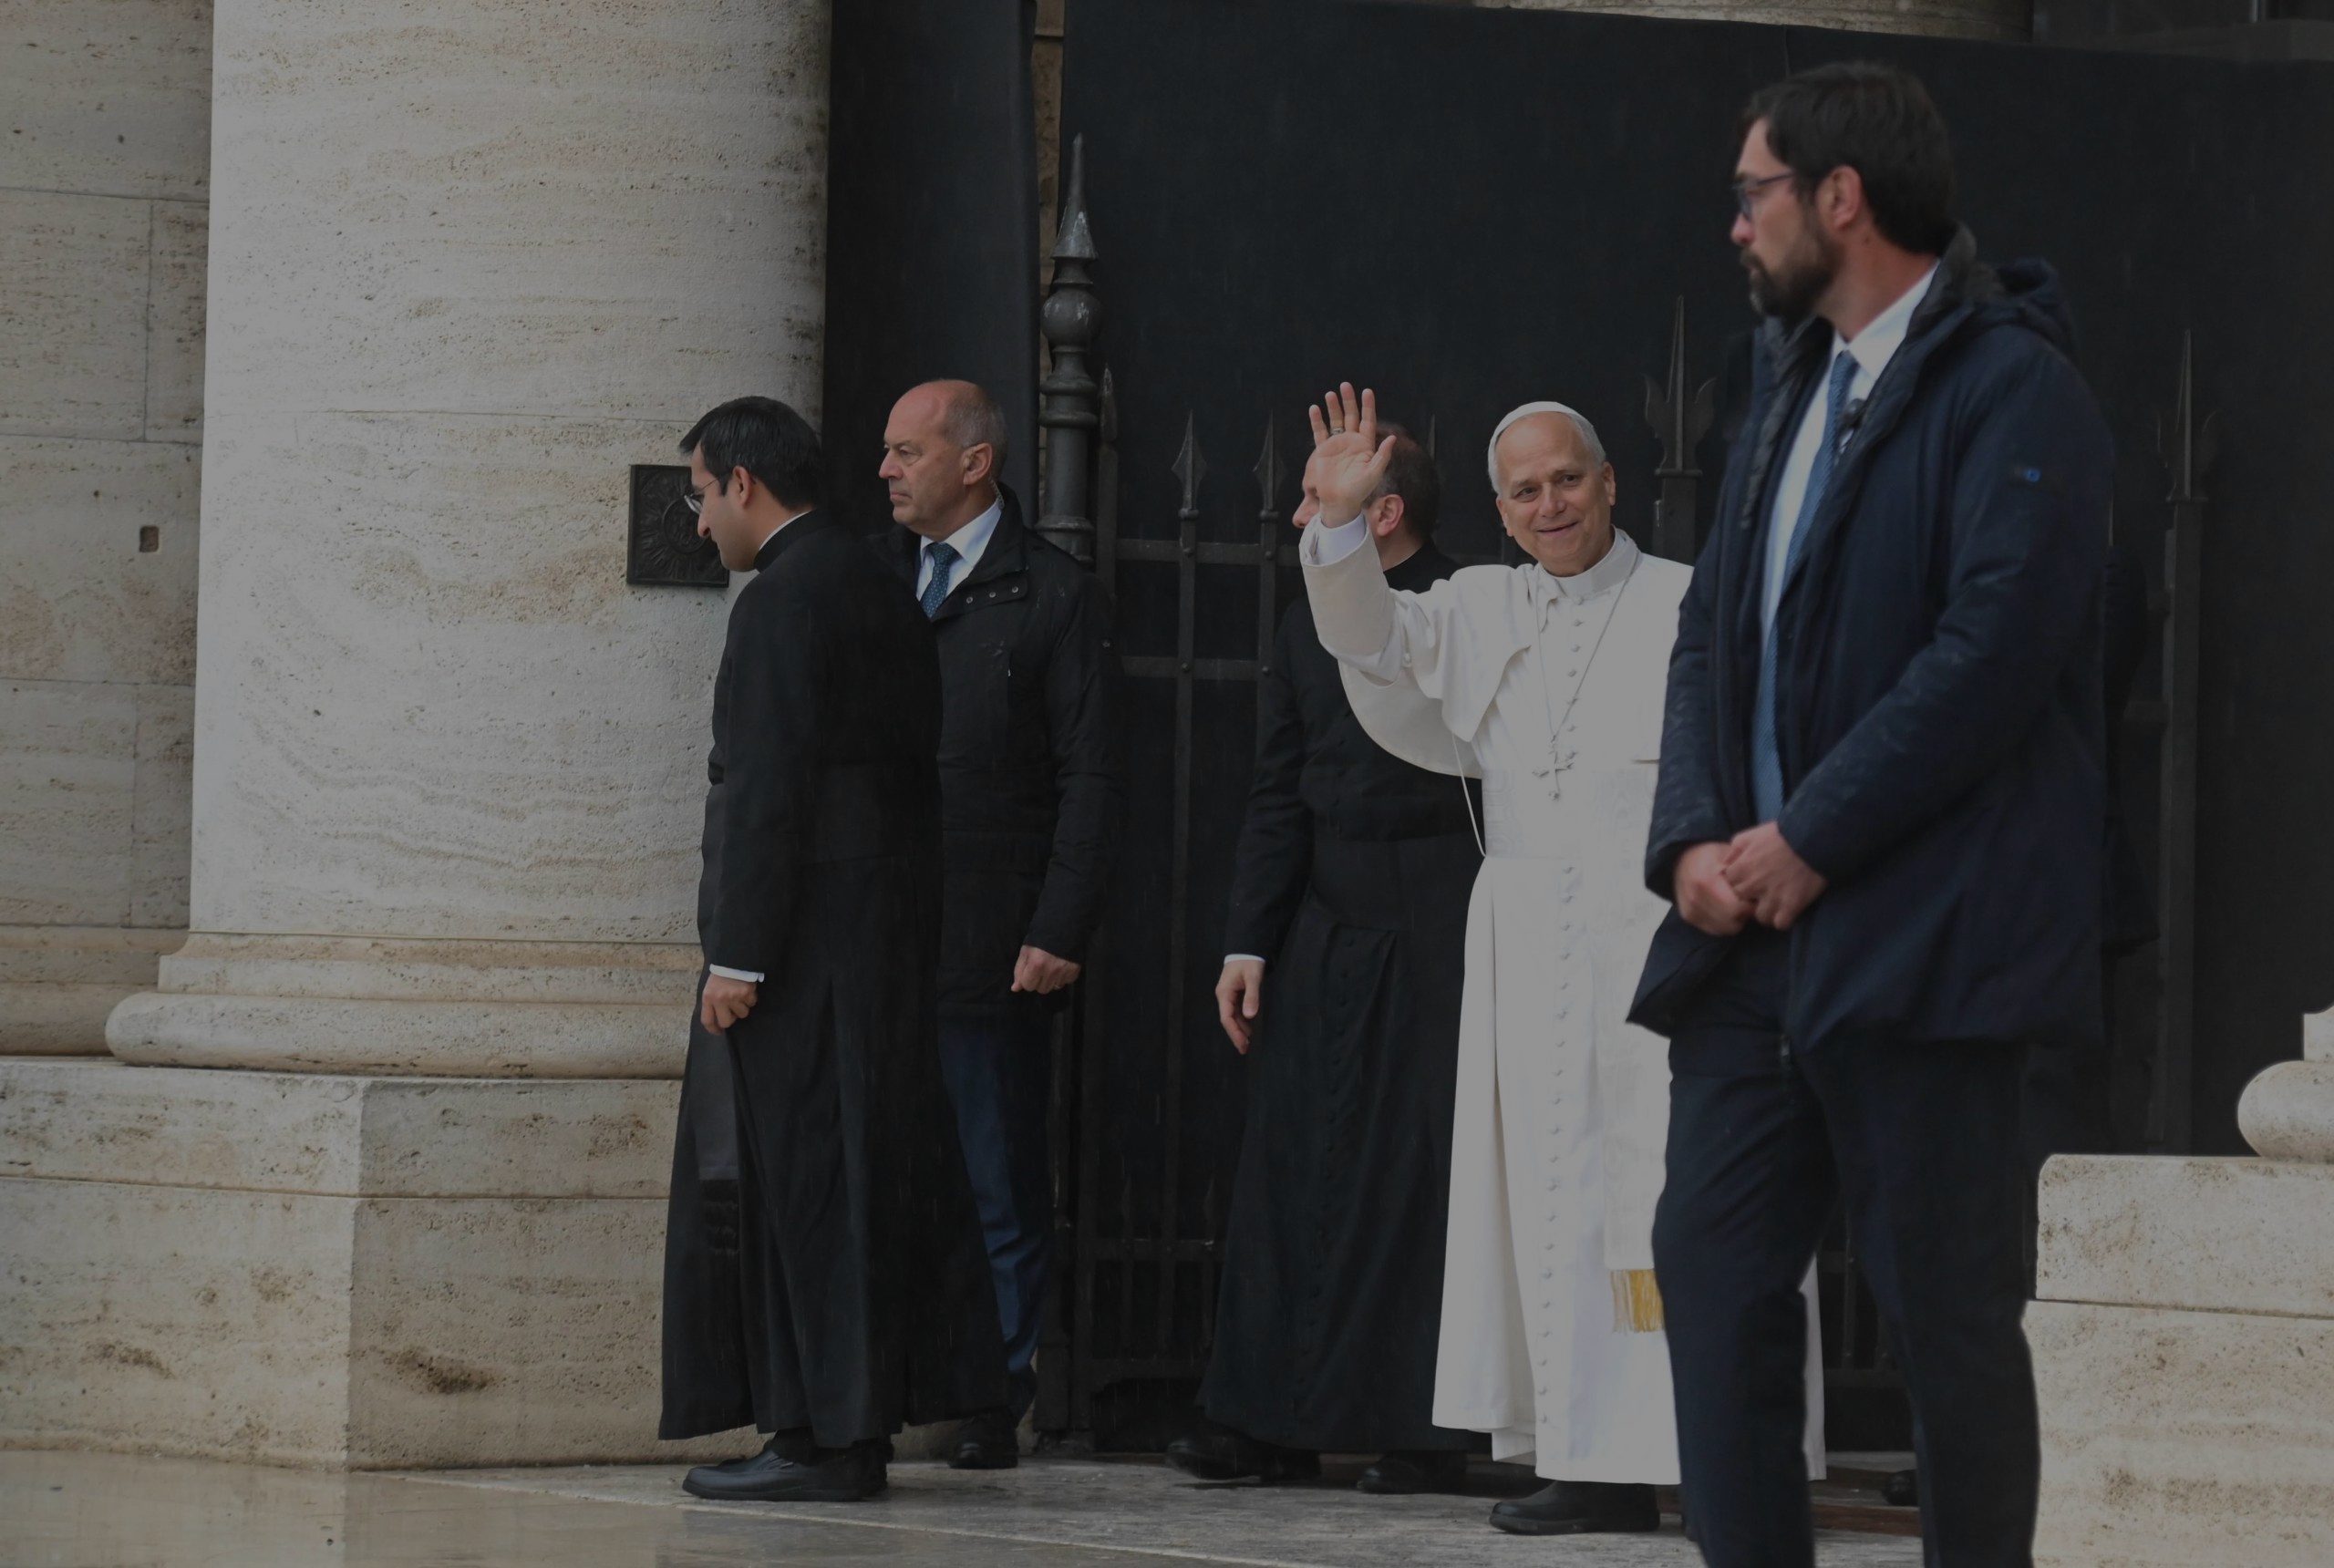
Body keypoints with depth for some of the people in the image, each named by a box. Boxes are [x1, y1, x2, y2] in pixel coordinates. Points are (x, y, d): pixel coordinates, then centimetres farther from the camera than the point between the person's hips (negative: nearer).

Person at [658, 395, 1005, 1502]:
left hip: (803, 941, -10)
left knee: (792, 1177, -7)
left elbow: (768, 790, -18)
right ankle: (855, 1427, 14)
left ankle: (818, 1438, -7)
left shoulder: (782, 601, -13)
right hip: (885, 934, 10)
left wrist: (736, 954, -18)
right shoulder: (879, 593, 16)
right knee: (859, 1173, 11)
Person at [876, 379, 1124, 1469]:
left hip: (992, 955, -4)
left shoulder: (1055, 596, 0)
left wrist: (1061, 932, -11)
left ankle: (995, 1403, 7)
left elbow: (1091, 781, -3)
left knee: (999, 1189, 1)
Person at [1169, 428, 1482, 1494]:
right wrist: (1248, 940, 6)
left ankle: (1420, 1429, 1)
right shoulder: (1307, 627, 15)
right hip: (1322, 923, 6)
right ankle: (1270, 1423, 7)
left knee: (1422, 1171, -4)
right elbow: (1277, 796, 14)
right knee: (1289, 1163, 3)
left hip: (1434, 924, -6)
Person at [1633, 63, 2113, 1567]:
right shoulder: (1793, 386, 18)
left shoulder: (2010, 387, -8)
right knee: (1714, 1270, 3)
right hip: (1757, 933, 8)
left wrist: (1811, 840, -16)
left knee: (1948, 1305, -3)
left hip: (1920, 938, -8)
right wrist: (1695, 837, -1)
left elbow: (1994, 649, -17)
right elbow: (1714, 629, 16)